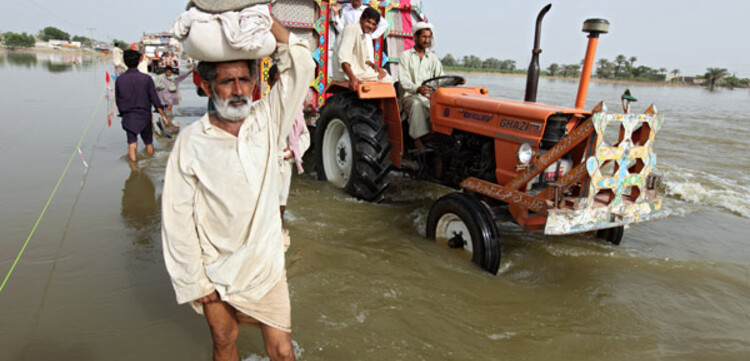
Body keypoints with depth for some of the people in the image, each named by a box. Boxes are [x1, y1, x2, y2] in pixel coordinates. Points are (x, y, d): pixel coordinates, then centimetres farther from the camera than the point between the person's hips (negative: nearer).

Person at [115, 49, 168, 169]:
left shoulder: (119, 80, -2)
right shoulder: (146, 78, -8)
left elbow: (117, 100, 5)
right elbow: (154, 99, -8)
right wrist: (163, 115, -2)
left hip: (128, 116, 1)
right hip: (144, 115, 0)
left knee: (132, 143, 0)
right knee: (149, 143, 14)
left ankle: (135, 167, -14)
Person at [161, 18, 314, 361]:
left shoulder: (267, 120, -6)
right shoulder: (191, 141, -12)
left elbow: (301, 65, -12)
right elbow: (178, 217, -9)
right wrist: (195, 281, -7)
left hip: (265, 264, 1)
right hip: (214, 269, -1)